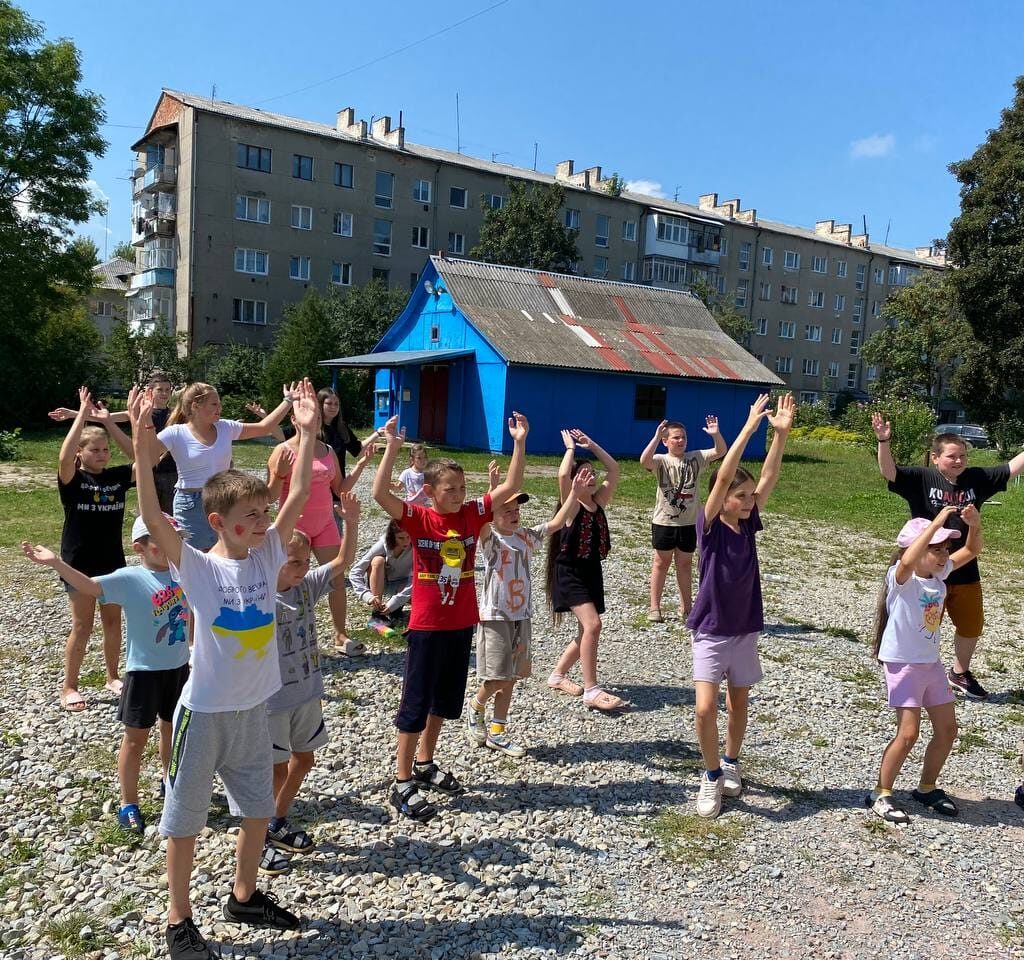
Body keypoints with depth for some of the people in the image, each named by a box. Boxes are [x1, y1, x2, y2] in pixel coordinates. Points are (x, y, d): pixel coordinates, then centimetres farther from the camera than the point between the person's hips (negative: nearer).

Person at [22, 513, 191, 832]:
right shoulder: (130, 579, -18)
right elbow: (90, 586, -30)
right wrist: (55, 563, -42)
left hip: (179, 667, 5)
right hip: (144, 671, -5)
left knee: (173, 728, 23)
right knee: (136, 737, 8)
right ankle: (128, 803, 23)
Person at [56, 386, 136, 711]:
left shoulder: (117, 476, 2)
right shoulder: (73, 479, -10)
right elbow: (64, 457, -31)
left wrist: (109, 422, -13)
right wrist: (82, 414, -27)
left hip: (112, 560, 4)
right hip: (79, 562, -4)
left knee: (113, 621, 13)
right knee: (82, 626, 2)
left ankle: (112, 677, 30)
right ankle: (68, 686, 17)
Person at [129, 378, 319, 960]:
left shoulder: (268, 555, -4)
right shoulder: (197, 567, -16)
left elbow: (298, 497, -9)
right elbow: (155, 521, -32)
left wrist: (308, 432, -14)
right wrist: (144, 451, -43)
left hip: (254, 708, 5)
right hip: (205, 710, -5)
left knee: (258, 808, 19)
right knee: (186, 817, 11)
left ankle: (245, 896, 42)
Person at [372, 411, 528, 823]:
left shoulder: (473, 514, 0)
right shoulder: (419, 519, -13)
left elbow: (510, 487, -2)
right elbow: (380, 494, -28)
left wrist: (519, 443, -10)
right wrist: (392, 448, -36)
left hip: (462, 624, 6)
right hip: (426, 627, -5)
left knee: (445, 699, 19)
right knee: (415, 703, 4)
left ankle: (425, 764, 38)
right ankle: (403, 784, 16)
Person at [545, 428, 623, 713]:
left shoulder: (599, 501, 7)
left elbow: (614, 470, 5)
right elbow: (562, 475, -27)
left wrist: (591, 445, 3)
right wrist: (571, 447, -13)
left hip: (592, 571, 8)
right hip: (570, 571, -7)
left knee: (586, 631, 12)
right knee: (592, 625, -21)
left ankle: (558, 675, 31)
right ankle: (591, 690, -16)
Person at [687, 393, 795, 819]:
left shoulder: (748, 525, -1)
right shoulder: (709, 525, -14)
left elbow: (768, 479, -9)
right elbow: (723, 478, -26)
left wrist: (780, 434, -18)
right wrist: (749, 428, -29)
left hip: (745, 631, 5)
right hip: (710, 632, -5)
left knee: (739, 706, 16)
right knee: (705, 709, -11)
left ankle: (730, 763, 39)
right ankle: (711, 776, 11)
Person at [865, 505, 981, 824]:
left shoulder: (939, 573, 3)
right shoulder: (901, 578, -19)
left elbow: (972, 550, 8)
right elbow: (907, 562, -44)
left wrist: (974, 524, -12)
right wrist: (935, 523, -41)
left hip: (932, 663, 8)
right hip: (903, 664, -8)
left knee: (947, 730, 12)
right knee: (908, 733, -11)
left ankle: (927, 788, 30)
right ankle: (881, 794, 5)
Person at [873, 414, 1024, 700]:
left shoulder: (976, 479, 0)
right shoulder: (921, 479, -12)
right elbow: (889, 471, -25)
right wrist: (883, 441, -41)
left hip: (966, 572, 5)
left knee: (971, 626, 20)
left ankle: (960, 673, 43)